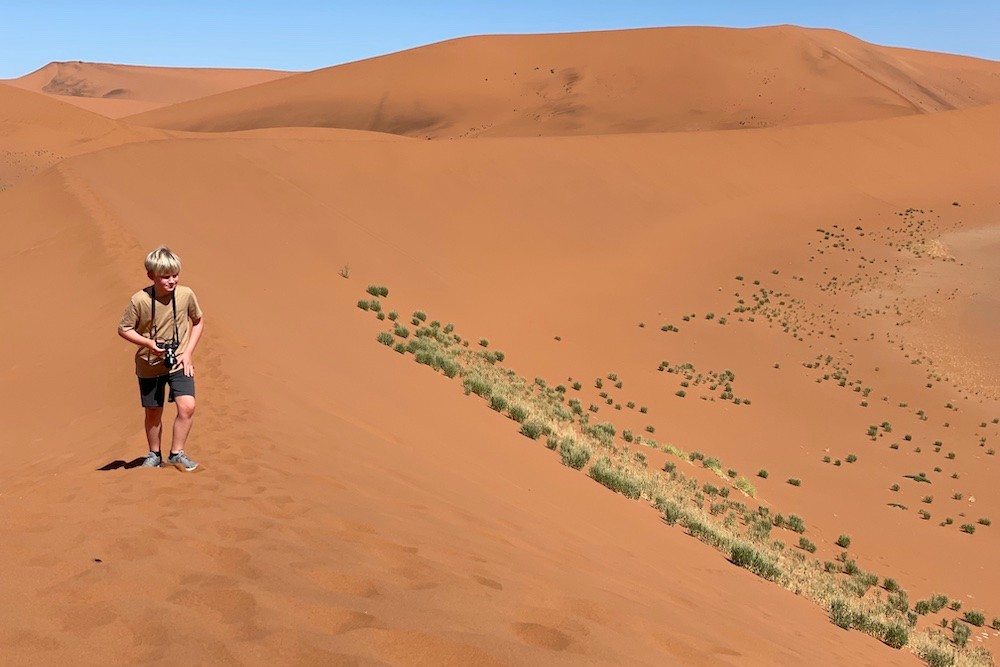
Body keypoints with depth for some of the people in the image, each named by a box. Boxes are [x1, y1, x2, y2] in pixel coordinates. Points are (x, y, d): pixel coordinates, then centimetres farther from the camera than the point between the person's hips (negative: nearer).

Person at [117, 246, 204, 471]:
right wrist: (148, 343, -21)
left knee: (187, 406, -15)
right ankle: (154, 455, 35)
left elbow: (198, 323, 4)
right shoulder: (140, 300, -18)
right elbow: (123, 329, -6)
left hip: (179, 362, 1)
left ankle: (176, 453, 3)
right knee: (153, 412, 13)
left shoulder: (186, 295, -12)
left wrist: (188, 352, -4)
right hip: (149, 365, -1)